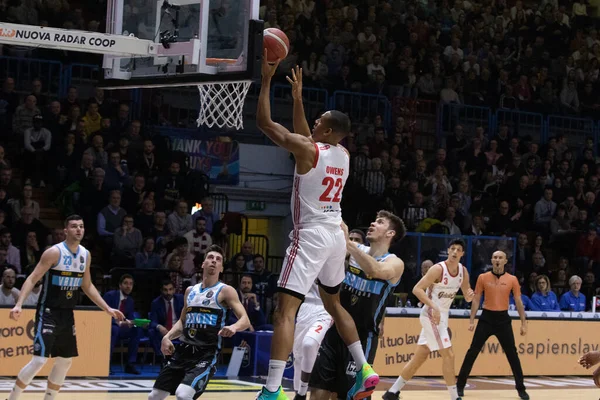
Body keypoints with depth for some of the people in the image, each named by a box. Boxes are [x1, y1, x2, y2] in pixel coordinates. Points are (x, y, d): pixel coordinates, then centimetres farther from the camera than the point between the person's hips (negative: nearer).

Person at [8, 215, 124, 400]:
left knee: (65, 362, 11)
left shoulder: (85, 255, 6)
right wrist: (19, 305, -29)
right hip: (48, 313, -7)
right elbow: (32, 279, -16)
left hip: (67, 314, 7)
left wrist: (107, 309, 16)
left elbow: (87, 286, 18)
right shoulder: (54, 252, -15)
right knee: (39, 360, -14)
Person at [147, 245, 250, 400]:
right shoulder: (190, 291, 15)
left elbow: (245, 320, -12)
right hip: (184, 351, 6)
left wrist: (234, 327, -35)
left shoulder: (225, 291, -3)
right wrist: (167, 337, 5)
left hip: (207, 353, -6)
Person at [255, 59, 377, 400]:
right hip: (336, 235, 8)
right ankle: (365, 371, 26)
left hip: (311, 235, -8)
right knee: (334, 303, 27)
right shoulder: (344, 154, 9)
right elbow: (306, 135, 28)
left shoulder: (308, 150, -12)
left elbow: (265, 123, -10)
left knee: (286, 310, -12)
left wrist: (267, 79, -4)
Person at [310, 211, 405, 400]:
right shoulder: (354, 250, 8)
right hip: (337, 330, 5)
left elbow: (376, 270, -30)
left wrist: (347, 242, -34)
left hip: (362, 337, -4)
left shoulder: (395, 263, -9)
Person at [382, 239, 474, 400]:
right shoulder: (438, 269, -18)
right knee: (448, 355, -12)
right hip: (432, 315, -8)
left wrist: (470, 295, -12)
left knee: (420, 357, 11)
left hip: (442, 315, 8)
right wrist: (433, 306, -33)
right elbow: (417, 289, -22)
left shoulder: (463, 271, 4)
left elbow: (467, 297, 13)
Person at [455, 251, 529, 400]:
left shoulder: (512, 279, 1)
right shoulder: (483, 277, 1)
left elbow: (518, 302, 5)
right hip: (487, 317, 0)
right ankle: (460, 385, 7)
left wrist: (523, 323, 1)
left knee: (512, 354, 1)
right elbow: (476, 300, 3)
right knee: (473, 352, -1)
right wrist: (472, 320, -3)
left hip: (503, 319, 0)